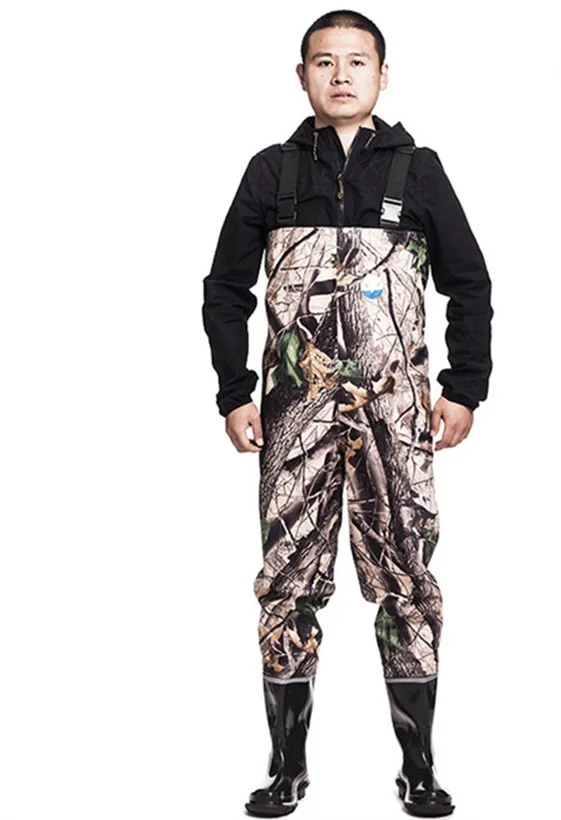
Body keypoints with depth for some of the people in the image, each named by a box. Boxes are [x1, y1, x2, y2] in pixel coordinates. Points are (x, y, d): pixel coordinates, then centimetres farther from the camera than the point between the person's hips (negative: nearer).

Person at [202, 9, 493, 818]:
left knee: (408, 584, 0)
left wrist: (465, 389, 2)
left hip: (396, 413, -1)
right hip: (296, 411, 1)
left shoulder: (417, 169, 6)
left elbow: (470, 286, 9)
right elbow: (226, 288, 10)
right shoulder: (273, 171, 8)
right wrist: (234, 393, 3)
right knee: (289, 584, 3)